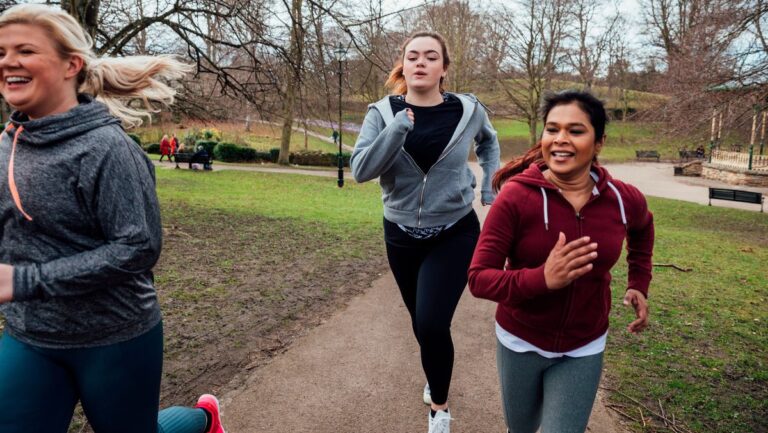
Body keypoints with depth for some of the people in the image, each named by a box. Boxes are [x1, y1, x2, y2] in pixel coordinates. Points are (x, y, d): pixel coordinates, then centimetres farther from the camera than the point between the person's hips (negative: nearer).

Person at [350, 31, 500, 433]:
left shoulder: (468, 110, -7)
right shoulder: (383, 112, -8)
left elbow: (488, 142, 15)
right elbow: (360, 170, -20)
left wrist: (490, 187, 7)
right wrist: (396, 130, -29)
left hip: (455, 234, -2)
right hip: (401, 236, 2)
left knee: (432, 324, -16)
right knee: (421, 323, 18)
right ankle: (435, 380, 49)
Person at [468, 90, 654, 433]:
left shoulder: (624, 200, -11)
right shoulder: (516, 196, -22)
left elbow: (642, 229, 15)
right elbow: (479, 278, -23)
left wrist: (639, 285, 8)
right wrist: (542, 279, -37)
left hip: (583, 350, 1)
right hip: (520, 342, -1)